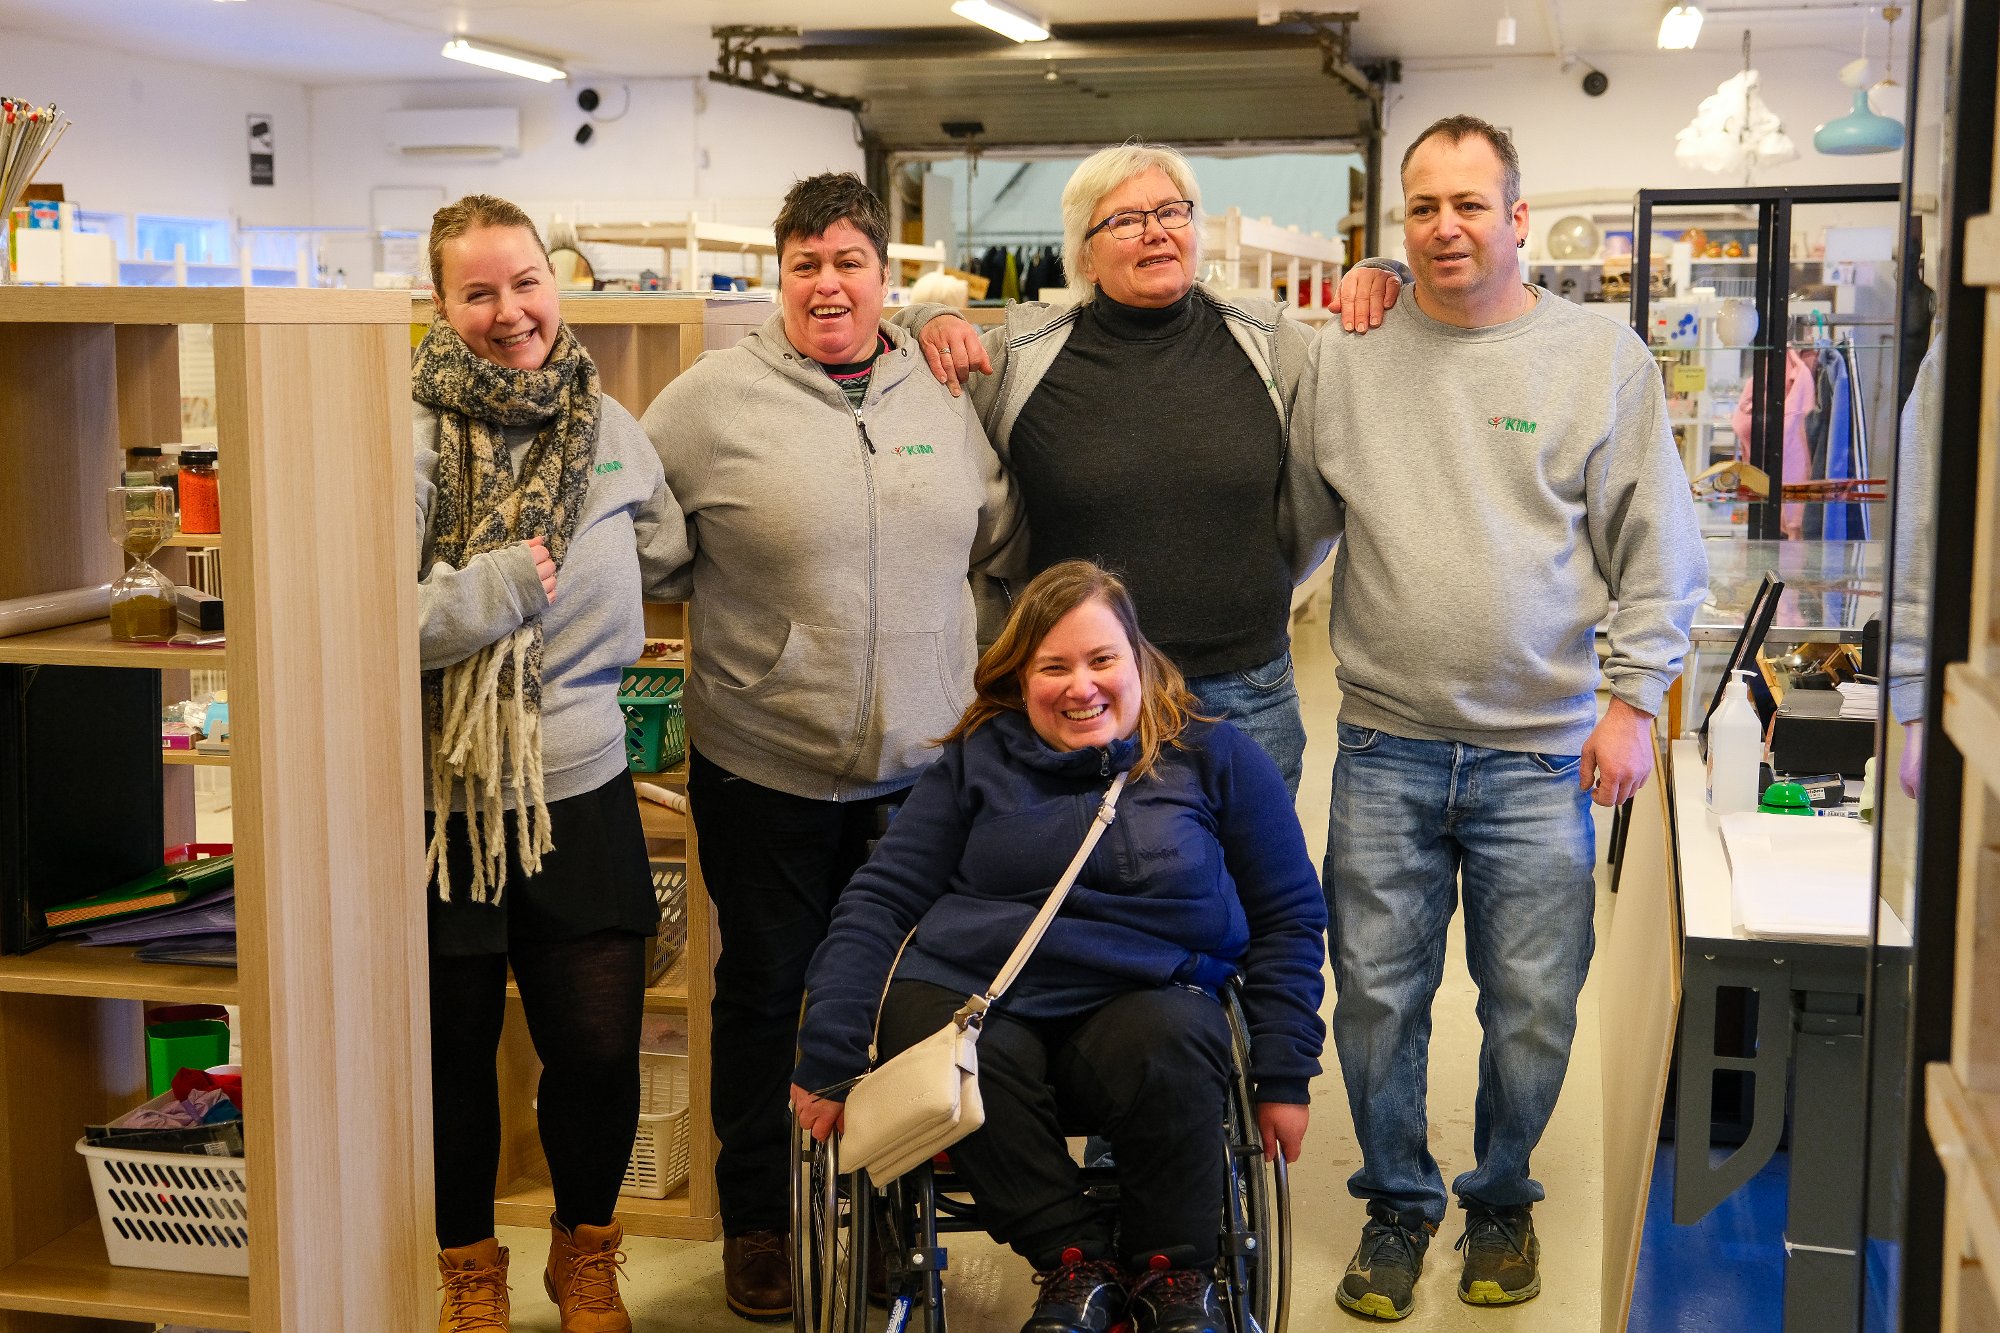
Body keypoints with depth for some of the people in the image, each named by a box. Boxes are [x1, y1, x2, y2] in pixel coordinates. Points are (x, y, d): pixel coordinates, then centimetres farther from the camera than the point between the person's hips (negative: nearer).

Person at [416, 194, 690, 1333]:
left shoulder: (610, 425, 7)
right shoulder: (409, 432, -10)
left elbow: (670, 560, 20)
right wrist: (494, 590, -16)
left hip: (582, 789, 3)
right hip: (443, 797, -3)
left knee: (600, 1048, 8)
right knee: (454, 1049, 12)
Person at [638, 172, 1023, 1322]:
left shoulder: (943, 394, 6)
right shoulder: (716, 398, -7)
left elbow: (992, 535, 17)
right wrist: (722, 612, -4)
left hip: (918, 764, 3)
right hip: (763, 765, -3)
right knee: (764, 990, 11)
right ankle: (758, 1218, 29)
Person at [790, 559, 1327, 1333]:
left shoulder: (1214, 760, 11)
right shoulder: (976, 764, 14)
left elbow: (1288, 919, 13)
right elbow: (878, 902, 9)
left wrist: (1284, 1077, 5)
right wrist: (828, 1061, -1)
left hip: (1141, 997, -1)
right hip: (969, 993, 1)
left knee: (1173, 1045, -35)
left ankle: (1171, 1269, -9)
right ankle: (1076, 1258, -9)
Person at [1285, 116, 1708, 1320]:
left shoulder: (1602, 357, 0)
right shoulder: (1349, 358, 6)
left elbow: (1657, 555, 2)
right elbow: (1293, 526, 14)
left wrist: (1634, 699, -4)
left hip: (1541, 753, -1)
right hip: (1385, 747, 2)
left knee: (1532, 1008, 7)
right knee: (1377, 998, 8)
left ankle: (1502, 1198, 31)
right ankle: (1399, 1203, 28)